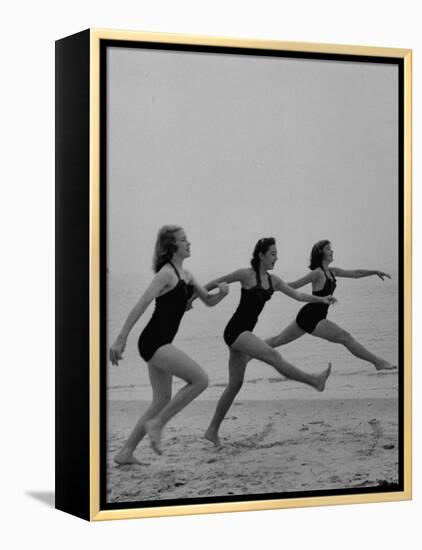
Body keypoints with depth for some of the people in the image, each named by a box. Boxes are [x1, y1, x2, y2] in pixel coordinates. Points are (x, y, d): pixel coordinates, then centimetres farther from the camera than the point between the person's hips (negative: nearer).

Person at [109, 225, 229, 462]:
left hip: (160, 344, 10)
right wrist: (121, 339, -23)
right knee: (200, 379, -14)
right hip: (154, 342, -10)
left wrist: (222, 293, -2)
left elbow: (209, 301, 22)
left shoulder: (185, 274, 15)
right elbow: (141, 305, -18)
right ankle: (156, 424, -7)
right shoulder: (167, 273, -12)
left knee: (162, 401, 13)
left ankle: (126, 453, 18)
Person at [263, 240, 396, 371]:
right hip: (312, 319, -9)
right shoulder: (317, 273, -15)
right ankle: (378, 362, -2)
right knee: (346, 338, -6)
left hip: (306, 316, 9)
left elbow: (355, 273, 15)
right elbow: (293, 286, -12)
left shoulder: (331, 272, 11)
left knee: (278, 340, 16)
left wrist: (375, 271, 7)